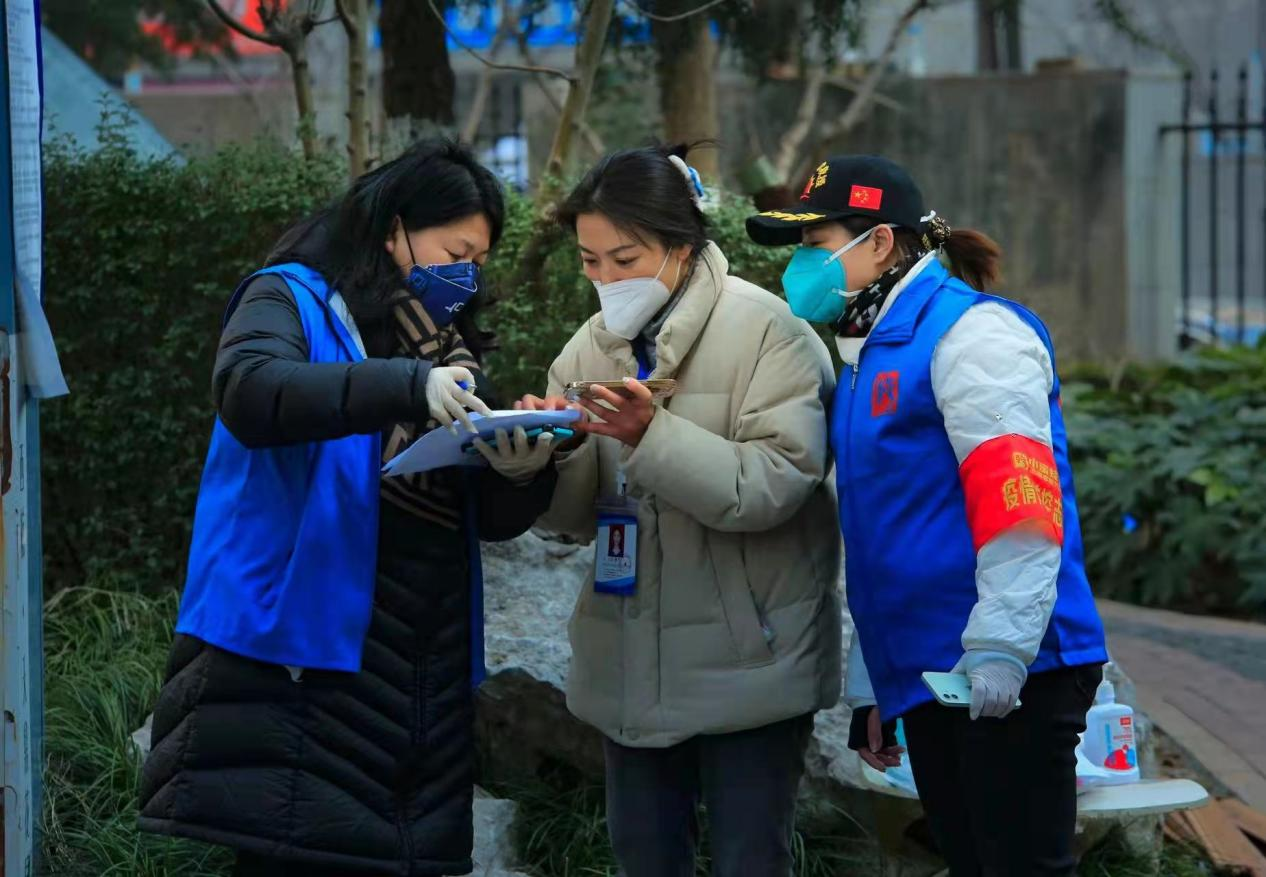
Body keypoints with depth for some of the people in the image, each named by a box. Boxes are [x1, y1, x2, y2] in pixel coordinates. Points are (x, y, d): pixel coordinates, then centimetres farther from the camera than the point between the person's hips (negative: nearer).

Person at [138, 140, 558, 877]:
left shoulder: (450, 342, 18)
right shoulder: (294, 299, 0)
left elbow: (489, 520, 15)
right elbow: (248, 394, -23)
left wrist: (521, 476, -9)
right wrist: (407, 387, -33)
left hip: (422, 665, 6)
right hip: (304, 647, -6)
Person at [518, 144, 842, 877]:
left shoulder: (766, 333, -12)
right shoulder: (591, 348, 7)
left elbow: (772, 486, -21)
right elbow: (582, 516, 6)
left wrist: (650, 434, -29)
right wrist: (559, 453, -15)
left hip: (748, 661, -6)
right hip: (633, 661, 6)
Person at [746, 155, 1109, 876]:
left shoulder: (969, 331, -8)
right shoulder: (871, 353, 19)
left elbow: (1017, 494, -19)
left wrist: (1000, 648, -25)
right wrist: (870, 687, 22)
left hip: (1003, 675, -9)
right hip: (920, 674, 9)